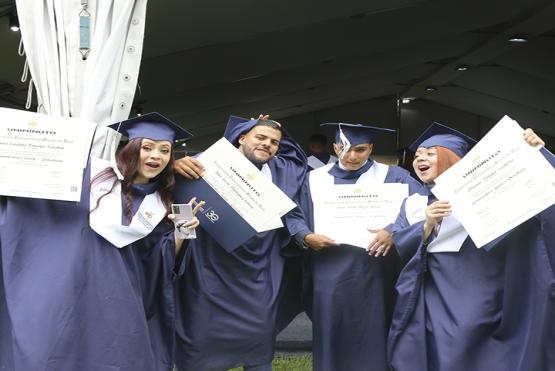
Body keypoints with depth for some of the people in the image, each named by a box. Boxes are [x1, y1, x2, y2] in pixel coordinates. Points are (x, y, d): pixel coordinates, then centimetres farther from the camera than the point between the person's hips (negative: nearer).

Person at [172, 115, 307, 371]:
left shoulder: (284, 171, 10)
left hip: (257, 276, 4)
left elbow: (298, 155, 32)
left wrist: (280, 135, 16)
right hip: (211, 272, -4)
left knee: (259, 338, 12)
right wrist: (176, 165, -32)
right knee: (200, 338, 4)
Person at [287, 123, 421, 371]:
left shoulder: (391, 176, 3)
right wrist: (306, 237, -13)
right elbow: (294, 216, 6)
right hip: (329, 275, 2)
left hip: (372, 275, -2)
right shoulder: (315, 179, 11)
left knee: (371, 344, 5)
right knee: (331, 342, 8)